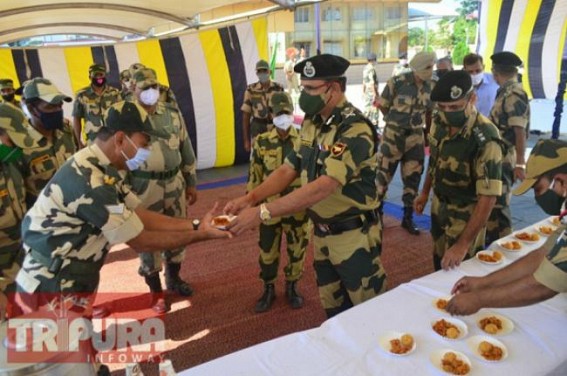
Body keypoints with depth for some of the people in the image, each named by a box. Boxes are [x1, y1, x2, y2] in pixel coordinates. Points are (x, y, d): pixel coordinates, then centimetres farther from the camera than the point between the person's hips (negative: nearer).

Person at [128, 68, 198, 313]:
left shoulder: (173, 114, 5)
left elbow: (186, 148, 10)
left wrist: (191, 183, 9)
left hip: (174, 183, 4)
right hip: (144, 188, -4)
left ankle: (174, 278, 40)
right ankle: (155, 292, 25)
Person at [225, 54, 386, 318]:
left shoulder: (355, 130, -25)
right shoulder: (312, 123, 3)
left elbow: (322, 187, -34)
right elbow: (288, 169, 3)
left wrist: (262, 213, -37)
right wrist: (250, 197, -12)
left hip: (355, 237, -7)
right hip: (322, 233, 7)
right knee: (333, 308, 23)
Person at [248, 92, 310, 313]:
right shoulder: (262, 142, -3)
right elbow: (255, 176, 2)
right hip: (269, 207, 0)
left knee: (297, 250, 14)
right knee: (267, 251, 11)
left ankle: (292, 288, 35)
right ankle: (268, 289, 33)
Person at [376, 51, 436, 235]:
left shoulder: (431, 86, -1)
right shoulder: (397, 82, -16)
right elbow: (383, 106, -4)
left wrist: (415, 124, 9)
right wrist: (397, 121, 8)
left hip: (416, 137, 4)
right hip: (393, 135, -4)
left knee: (413, 177, 8)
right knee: (383, 173, 7)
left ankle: (408, 217, 21)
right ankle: (376, 210, 25)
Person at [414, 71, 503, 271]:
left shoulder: (485, 139, -31)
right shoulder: (439, 122, -10)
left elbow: (488, 196, -31)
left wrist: (463, 244, -33)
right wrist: (425, 192, 16)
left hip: (465, 214, -6)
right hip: (439, 206, 6)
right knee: (439, 260, 23)